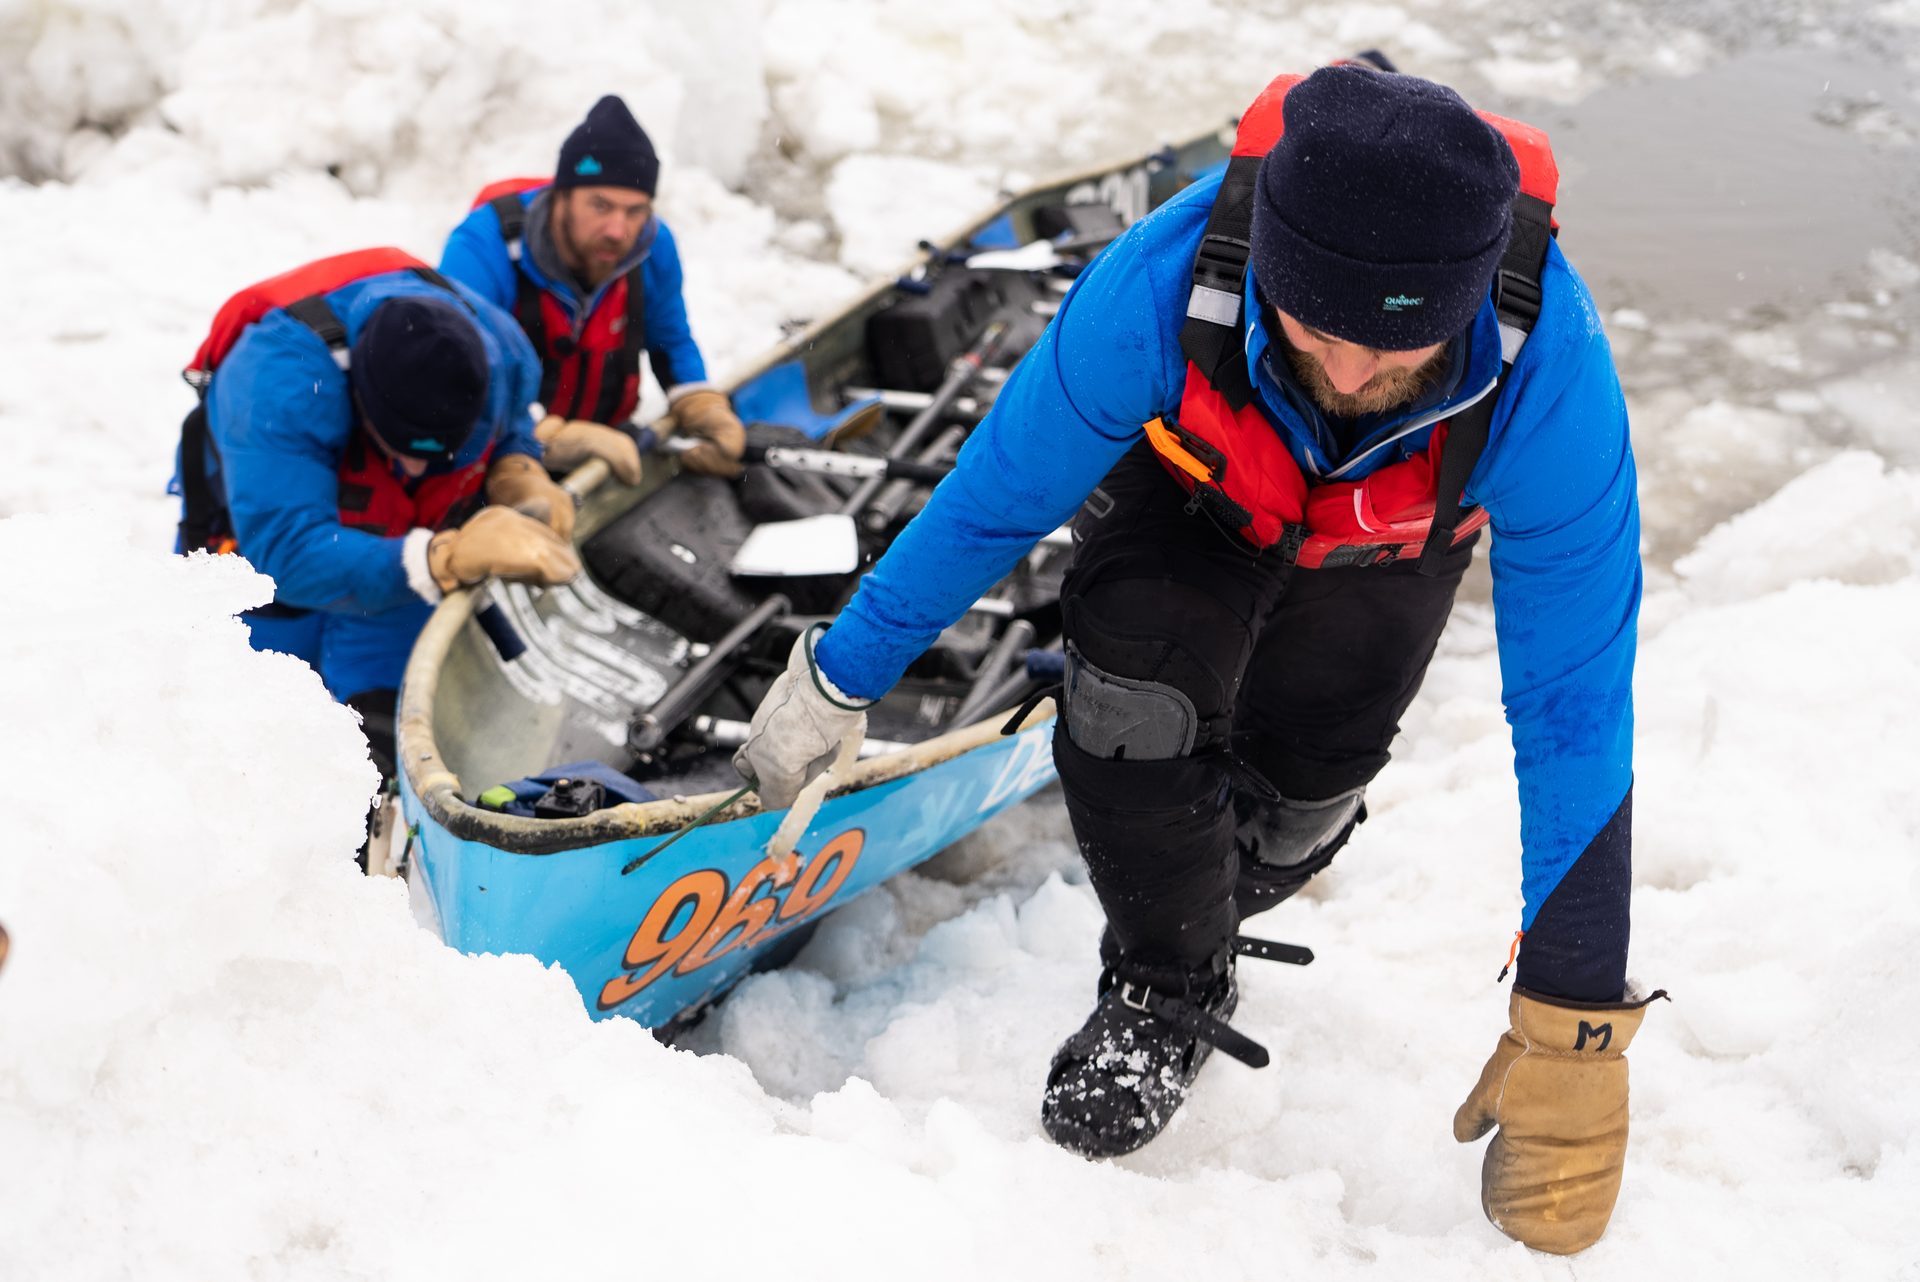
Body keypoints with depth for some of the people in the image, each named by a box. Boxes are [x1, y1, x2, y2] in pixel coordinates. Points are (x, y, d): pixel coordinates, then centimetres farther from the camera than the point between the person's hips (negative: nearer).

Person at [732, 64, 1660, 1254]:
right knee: (1130, 707, -23)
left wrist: (1573, 1025, -34)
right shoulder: (1160, 285, -43)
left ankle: (1200, 914, 31)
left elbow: (1575, 705, -35)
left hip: (1399, 526, 1)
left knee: (1300, 784, -6)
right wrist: (837, 679, -14)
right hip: (1192, 481, 0)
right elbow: (994, 500, -26)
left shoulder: (1550, 367, -42)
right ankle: (1164, 986, 5)